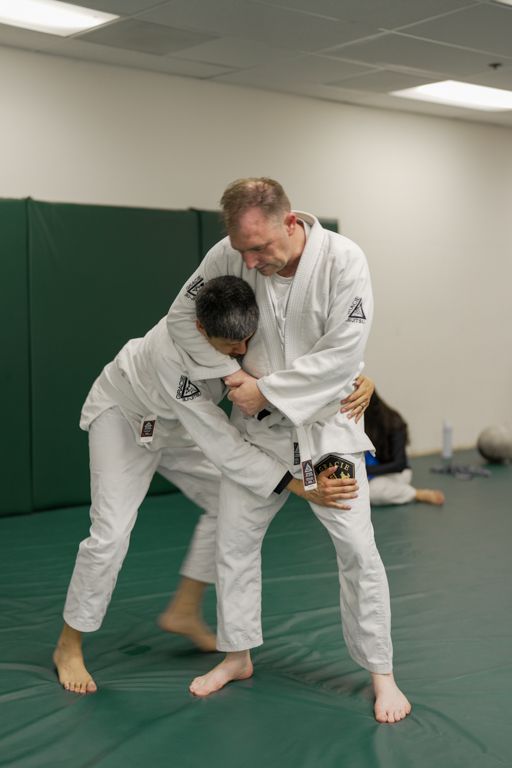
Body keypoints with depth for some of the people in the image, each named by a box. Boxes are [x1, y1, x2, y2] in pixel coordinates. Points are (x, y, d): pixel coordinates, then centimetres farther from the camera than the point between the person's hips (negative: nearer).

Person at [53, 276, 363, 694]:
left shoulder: (245, 322, -28)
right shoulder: (172, 356, -45)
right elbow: (223, 445, -43)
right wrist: (302, 486, -46)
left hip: (178, 422, 7)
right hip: (125, 417, -6)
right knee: (111, 532, -13)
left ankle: (184, 612, 15)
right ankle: (69, 646, 7)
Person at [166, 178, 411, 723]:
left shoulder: (342, 259, -22)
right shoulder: (229, 256, -13)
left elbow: (341, 353, -24)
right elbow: (183, 315, -3)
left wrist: (266, 390, -22)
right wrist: (233, 376, -14)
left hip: (326, 425, -3)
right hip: (258, 426, 3)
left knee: (357, 548, -3)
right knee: (234, 540, 10)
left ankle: (381, 673, 14)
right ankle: (237, 656, 29)